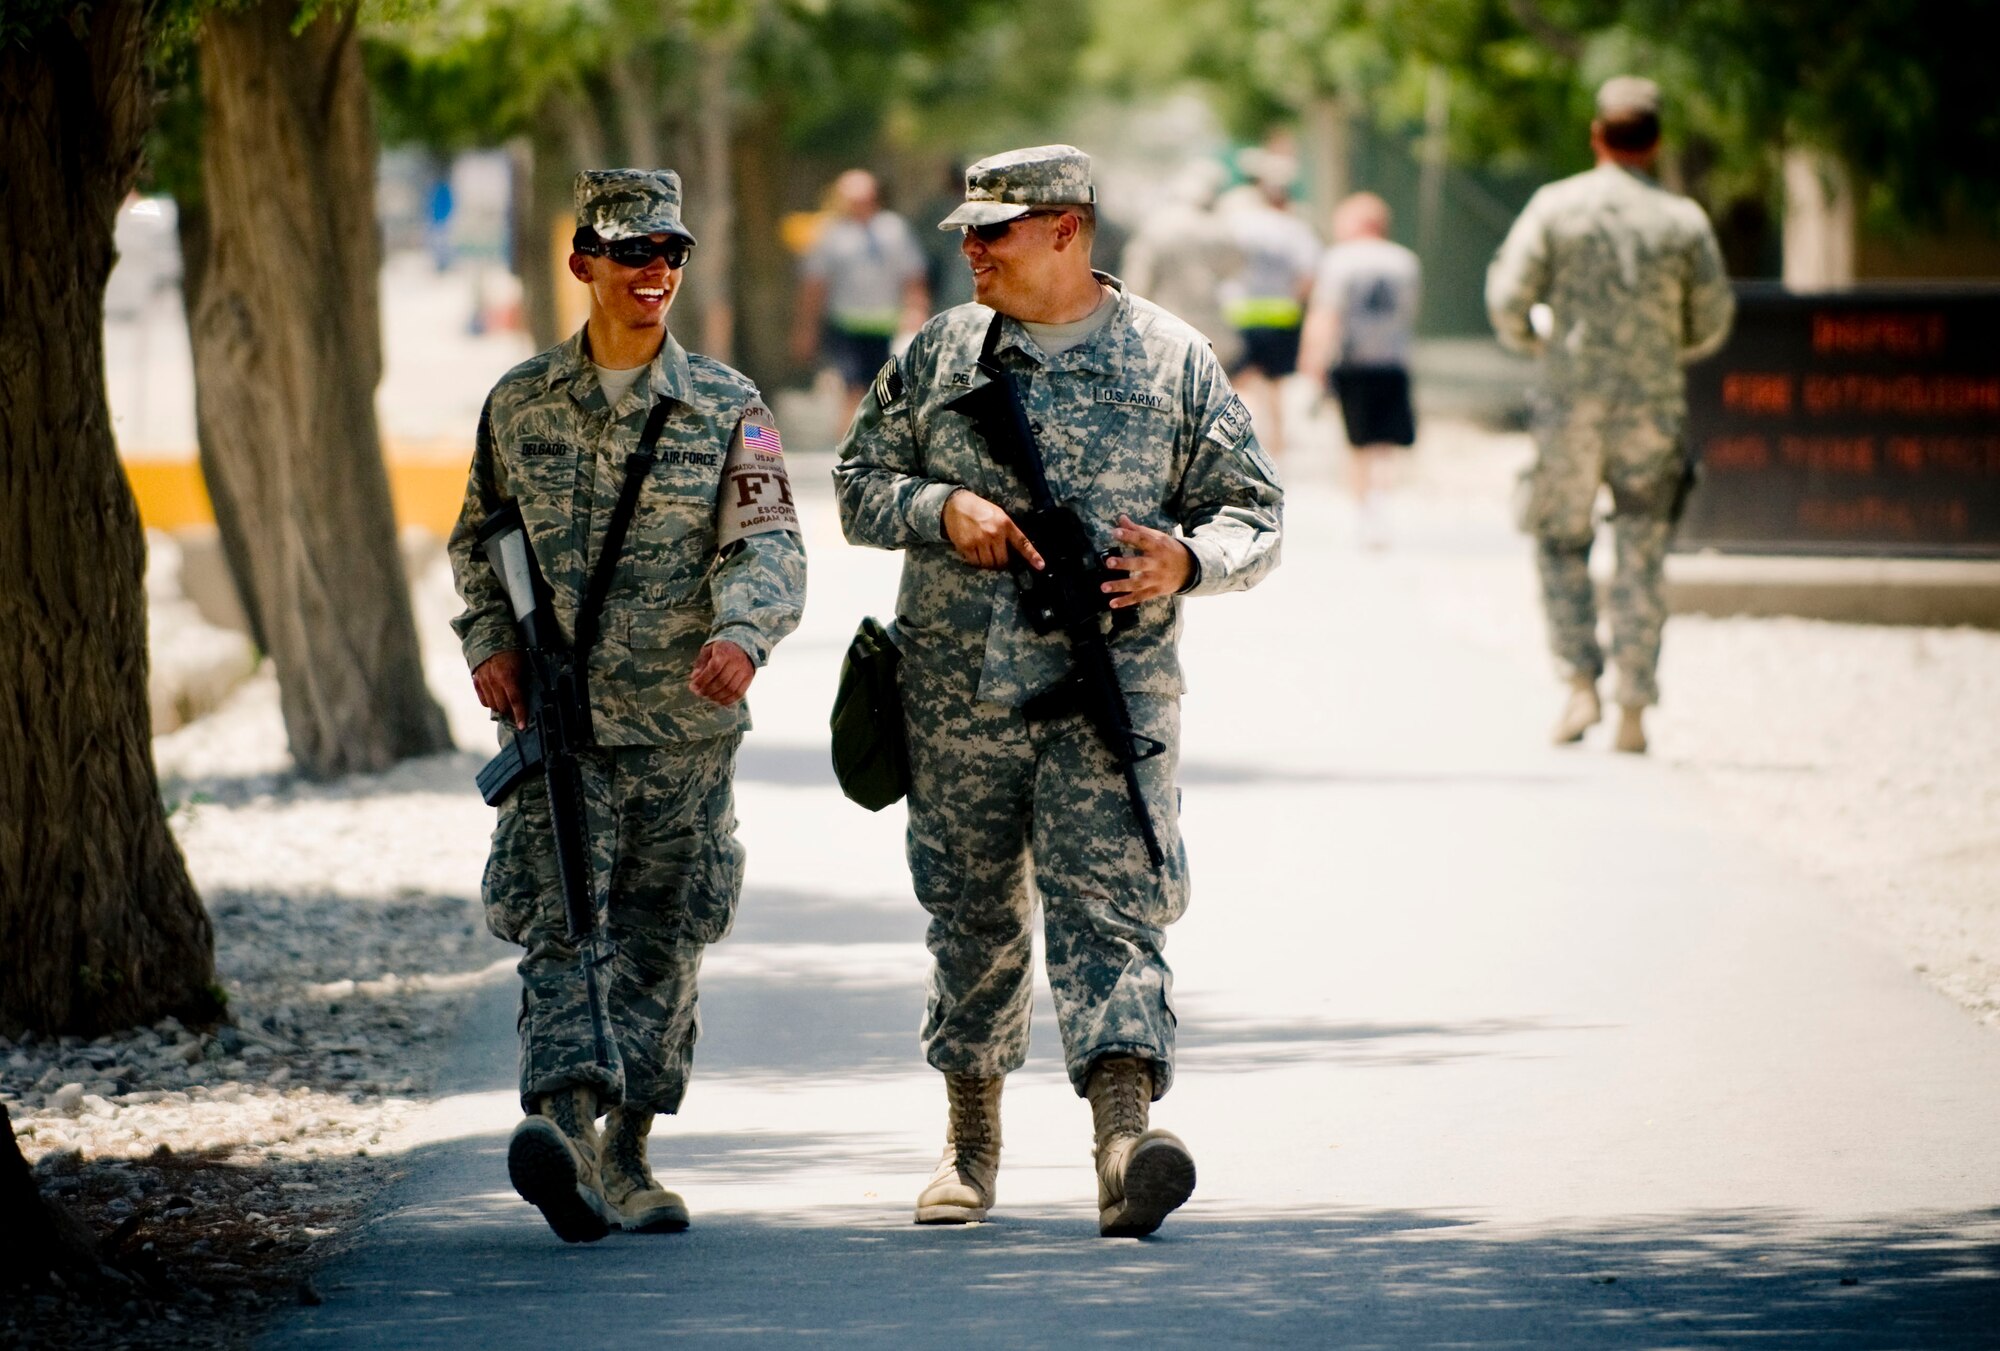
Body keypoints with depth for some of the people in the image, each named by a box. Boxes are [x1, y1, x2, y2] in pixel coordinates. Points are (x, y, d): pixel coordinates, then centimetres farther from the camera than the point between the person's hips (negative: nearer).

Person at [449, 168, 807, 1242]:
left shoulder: (726, 408, 2)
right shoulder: (519, 404, 7)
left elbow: (769, 542, -7)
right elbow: (478, 539, 18)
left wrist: (742, 632, -27)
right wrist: (489, 641, 1)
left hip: (684, 721, 1)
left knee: (662, 940, 7)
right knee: (558, 919, -15)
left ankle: (624, 1152, 19)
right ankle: (563, 1120, -29)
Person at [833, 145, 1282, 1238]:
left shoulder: (1172, 360, 4)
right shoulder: (936, 355, 10)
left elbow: (1254, 511, 6)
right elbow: (859, 482, 12)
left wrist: (1188, 561, -16)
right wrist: (944, 508, -8)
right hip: (957, 687, 3)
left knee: (1110, 902, -14)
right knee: (972, 911, 10)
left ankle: (1125, 1128, -27)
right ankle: (972, 1135, 25)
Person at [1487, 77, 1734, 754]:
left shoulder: (1556, 206, -3)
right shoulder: (1684, 221, -1)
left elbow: (1507, 295, -6)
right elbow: (1712, 322, 4)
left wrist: (1528, 340, 15)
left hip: (1572, 400, -1)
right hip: (1653, 409, 1)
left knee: (1561, 543, 14)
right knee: (1642, 558, 5)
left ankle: (1581, 683, 1)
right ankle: (1634, 711, 2)